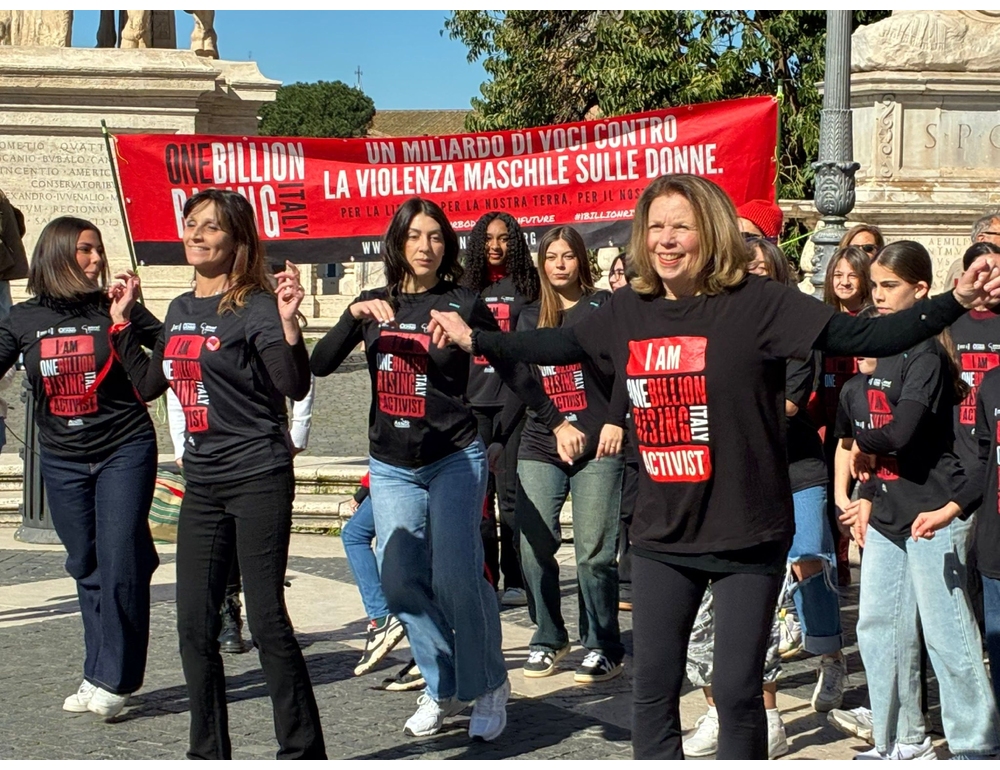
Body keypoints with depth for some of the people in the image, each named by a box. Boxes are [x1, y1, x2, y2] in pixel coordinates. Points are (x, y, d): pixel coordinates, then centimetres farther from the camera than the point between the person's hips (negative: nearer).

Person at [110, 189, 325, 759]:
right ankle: (209, 754, 21)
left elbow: (296, 387, -21)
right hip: (202, 482, 7)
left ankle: (304, 752, 7)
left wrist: (289, 323, -33)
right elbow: (150, 385, 21)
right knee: (195, 625, 9)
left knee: (268, 620, -4)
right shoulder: (180, 310, 12)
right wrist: (122, 322, 21)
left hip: (259, 477, -7)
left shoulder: (256, 307, -11)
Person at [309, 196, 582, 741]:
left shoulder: (463, 304, -2)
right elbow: (320, 366, -2)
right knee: (401, 585, -1)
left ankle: (488, 686, 4)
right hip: (392, 466, 4)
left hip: (455, 459, -4)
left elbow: (512, 369, 3)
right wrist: (354, 317, -16)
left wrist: (556, 422, -1)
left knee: (454, 578, -14)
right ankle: (443, 688, 17)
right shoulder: (374, 307, 7)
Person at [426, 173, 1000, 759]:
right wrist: (474, 339, 24)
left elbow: (864, 337, -19)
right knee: (653, 688, 12)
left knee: (737, 690, 3)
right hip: (663, 536, 5)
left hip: (748, 539, -5)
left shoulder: (759, 303, -13)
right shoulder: (629, 310, 2)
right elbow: (560, 345, 20)